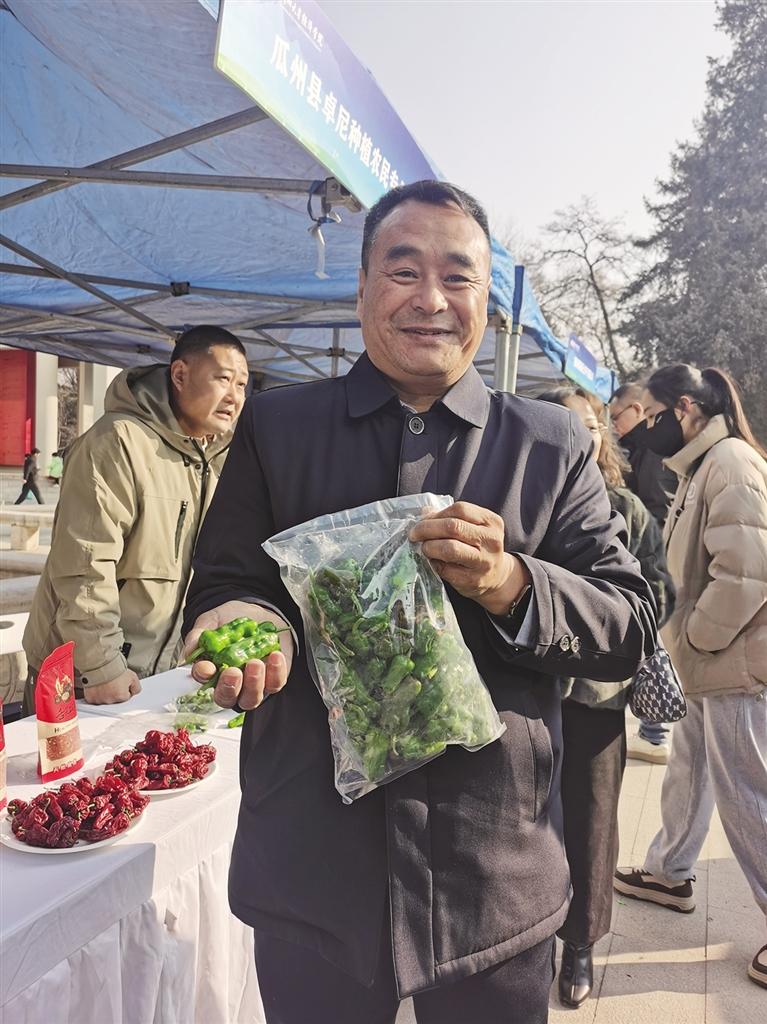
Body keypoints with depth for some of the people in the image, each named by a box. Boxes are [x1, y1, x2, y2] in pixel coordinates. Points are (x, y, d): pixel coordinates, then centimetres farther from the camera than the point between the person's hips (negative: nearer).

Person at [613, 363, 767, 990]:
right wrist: (685, 639, 9)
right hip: (710, 663, 10)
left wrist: (694, 636, -15)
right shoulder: (700, 468, 13)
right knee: (688, 771, 22)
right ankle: (670, 874, 41)